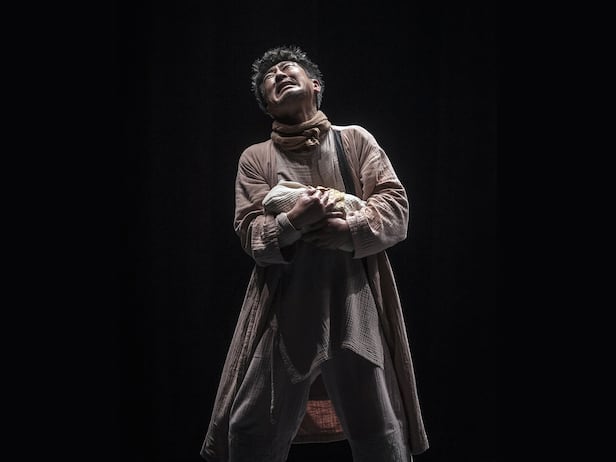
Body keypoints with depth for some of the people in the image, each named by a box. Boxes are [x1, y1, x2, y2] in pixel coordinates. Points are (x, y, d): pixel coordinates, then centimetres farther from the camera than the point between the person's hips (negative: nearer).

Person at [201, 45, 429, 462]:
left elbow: (396, 208, 2)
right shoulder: (256, 158, 11)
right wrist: (294, 220, -18)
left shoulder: (355, 139, 10)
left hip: (356, 305, 0)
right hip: (284, 311, 1)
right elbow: (250, 234, 1)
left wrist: (344, 229, -14)